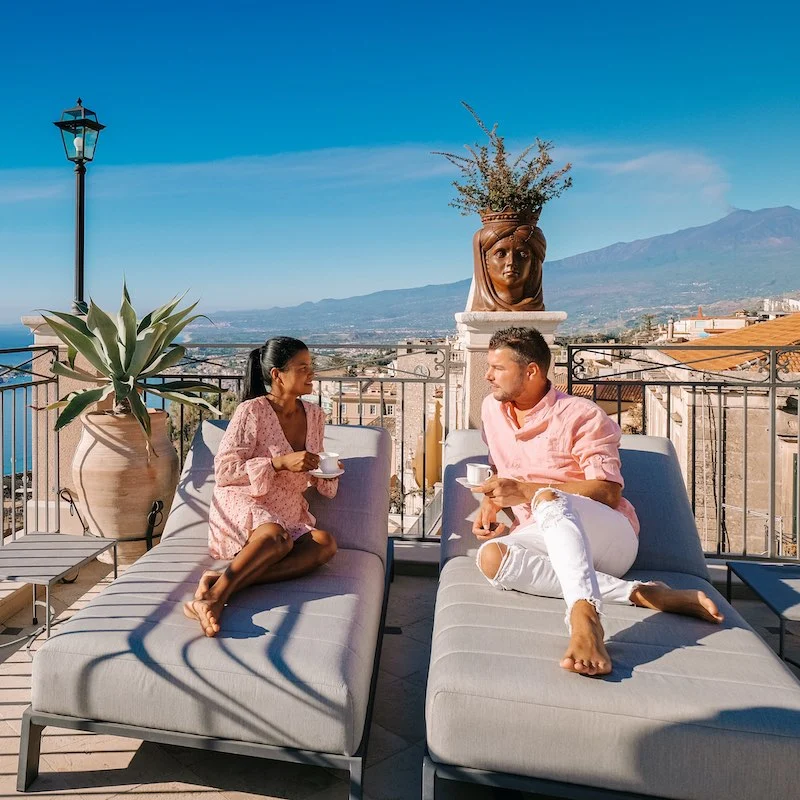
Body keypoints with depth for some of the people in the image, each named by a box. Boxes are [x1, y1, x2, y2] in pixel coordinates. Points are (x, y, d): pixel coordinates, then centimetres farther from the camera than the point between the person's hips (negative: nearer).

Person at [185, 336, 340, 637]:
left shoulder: (314, 415, 9)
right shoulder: (251, 412, -9)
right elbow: (224, 471, -13)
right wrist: (280, 463, -22)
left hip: (288, 515, 6)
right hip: (242, 506, -6)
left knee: (325, 543, -28)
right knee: (276, 536, -39)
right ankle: (213, 597, -40)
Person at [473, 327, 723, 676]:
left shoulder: (582, 415, -5)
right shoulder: (492, 410, 14)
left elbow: (609, 492, -12)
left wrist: (526, 491, -19)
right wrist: (491, 503, 7)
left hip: (609, 534, -5)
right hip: (545, 540, 5)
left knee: (548, 499, -38)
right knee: (490, 557, -31)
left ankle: (585, 620, -58)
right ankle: (638, 593, -31)